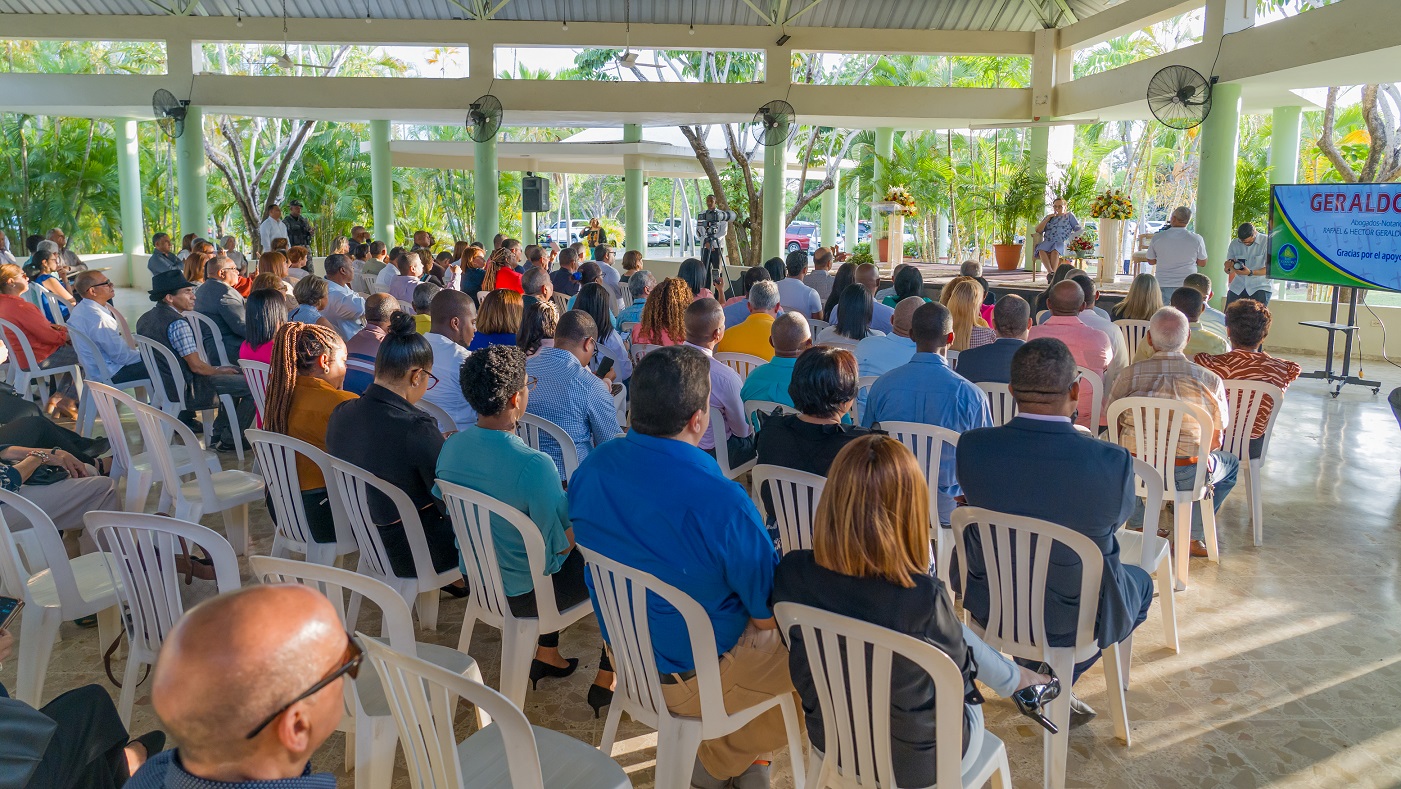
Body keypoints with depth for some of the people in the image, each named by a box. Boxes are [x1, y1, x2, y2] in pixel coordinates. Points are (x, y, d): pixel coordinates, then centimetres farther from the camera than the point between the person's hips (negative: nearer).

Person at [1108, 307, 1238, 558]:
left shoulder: (1129, 376, -8)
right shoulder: (1211, 381, -8)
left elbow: (1114, 427, 3)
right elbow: (1215, 441, 1)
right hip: (1187, 476, -1)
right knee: (1230, 464, 31)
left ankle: (1136, 523, 32)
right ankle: (1191, 535, 21)